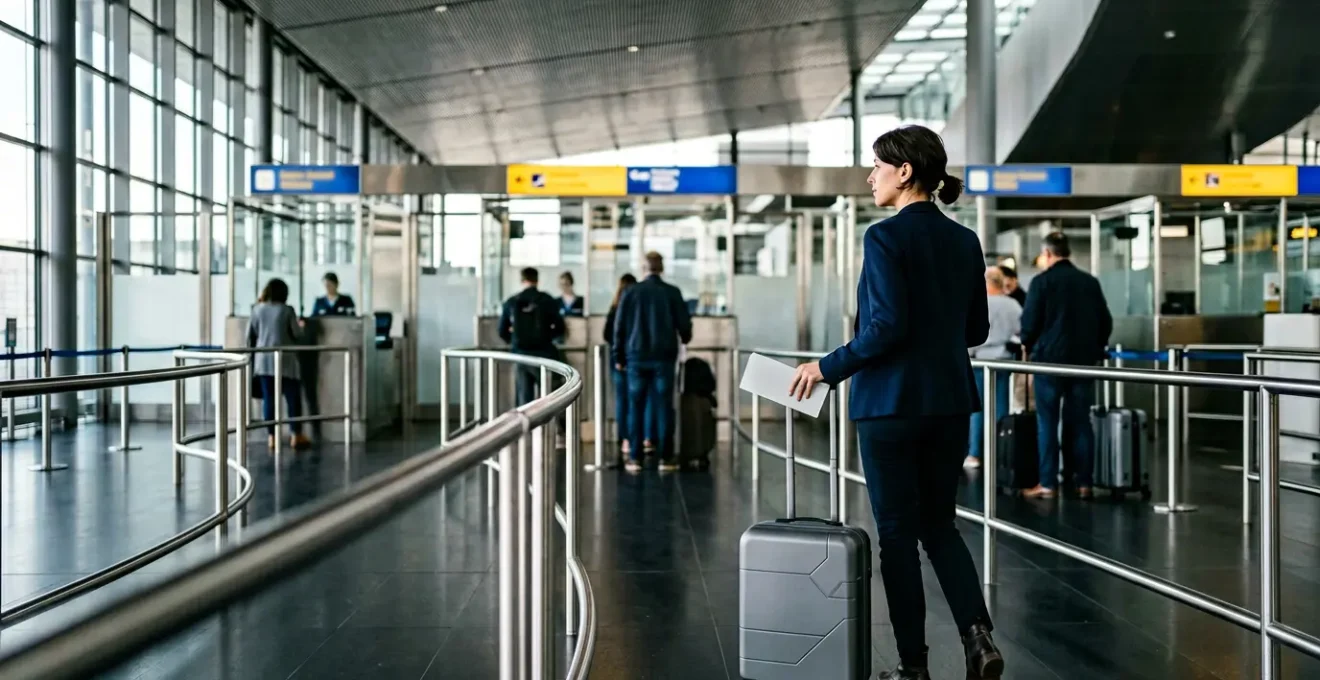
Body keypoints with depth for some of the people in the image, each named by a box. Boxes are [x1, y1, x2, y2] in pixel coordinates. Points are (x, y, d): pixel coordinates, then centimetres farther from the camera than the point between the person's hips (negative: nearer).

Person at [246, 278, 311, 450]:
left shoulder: (257, 309, 2)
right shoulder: (287, 310, -7)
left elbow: (250, 335, 6)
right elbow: (297, 335, -3)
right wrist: (300, 326, 19)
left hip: (263, 360, 3)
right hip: (284, 360, -3)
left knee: (268, 398, 6)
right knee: (293, 397, 5)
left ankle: (272, 436, 7)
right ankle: (296, 436, 4)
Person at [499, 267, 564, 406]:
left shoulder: (511, 302, 4)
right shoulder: (547, 300, -3)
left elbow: (503, 332, 9)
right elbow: (559, 328, -1)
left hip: (520, 354, 3)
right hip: (542, 353, -3)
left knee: (524, 396, 7)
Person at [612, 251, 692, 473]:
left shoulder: (631, 292, 0)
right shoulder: (672, 292, -3)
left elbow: (619, 326, 2)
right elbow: (684, 324, 0)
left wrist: (618, 357, 10)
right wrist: (684, 338, 23)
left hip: (636, 356, 1)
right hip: (663, 356, -1)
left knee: (635, 407, 5)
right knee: (663, 406, 3)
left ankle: (634, 457, 6)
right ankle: (665, 457, 4)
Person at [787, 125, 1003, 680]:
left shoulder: (885, 237, -13)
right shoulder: (965, 241, 8)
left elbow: (886, 326, -20)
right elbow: (976, 330, 12)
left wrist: (828, 367, -9)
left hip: (892, 403, -6)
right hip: (950, 401, 6)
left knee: (898, 531, 5)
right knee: (939, 523, 18)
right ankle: (977, 634, 2)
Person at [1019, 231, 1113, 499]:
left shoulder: (1042, 281, -7)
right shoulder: (1091, 282, 7)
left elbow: (1030, 322, -8)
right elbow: (1106, 323, 9)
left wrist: (1029, 346, 10)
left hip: (1049, 359, -4)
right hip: (1084, 360, 4)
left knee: (1047, 423, 1)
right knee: (1080, 422, 8)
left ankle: (1047, 484, 0)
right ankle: (1083, 483, 10)